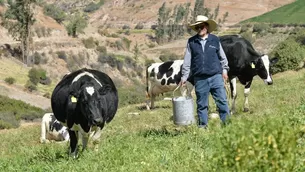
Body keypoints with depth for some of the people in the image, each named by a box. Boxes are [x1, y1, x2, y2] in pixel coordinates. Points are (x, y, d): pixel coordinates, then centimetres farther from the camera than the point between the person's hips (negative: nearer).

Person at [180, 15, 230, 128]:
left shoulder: (215, 40, 6)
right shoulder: (191, 42, 6)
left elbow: (222, 56, 16)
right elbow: (187, 61, 8)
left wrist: (224, 70, 12)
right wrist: (184, 77, 6)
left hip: (216, 76, 0)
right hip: (199, 78, 0)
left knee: (222, 100, -3)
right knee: (201, 104, 5)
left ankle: (226, 122, 5)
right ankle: (202, 126, 13)